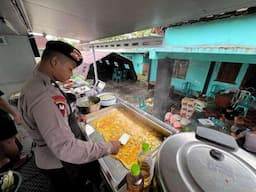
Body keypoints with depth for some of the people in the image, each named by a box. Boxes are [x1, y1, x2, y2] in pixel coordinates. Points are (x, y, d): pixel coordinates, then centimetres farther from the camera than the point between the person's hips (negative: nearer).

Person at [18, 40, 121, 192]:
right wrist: (109, 147, -28)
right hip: (60, 163, -8)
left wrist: (73, 117, 4)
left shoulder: (39, 85, -1)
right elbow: (66, 148, -37)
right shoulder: (43, 96, -34)